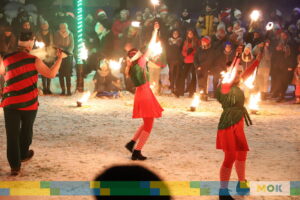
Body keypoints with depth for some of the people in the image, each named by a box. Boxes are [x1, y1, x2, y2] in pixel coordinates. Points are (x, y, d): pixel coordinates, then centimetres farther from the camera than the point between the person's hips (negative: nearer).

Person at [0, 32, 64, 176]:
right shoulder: (34, 60, -9)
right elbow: (51, 74, -4)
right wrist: (60, 59, 6)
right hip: (29, 102, -1)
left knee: (12, 134, 2)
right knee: (26, 130, 22)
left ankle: (15, 165, -2)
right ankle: (23, 154, 40)